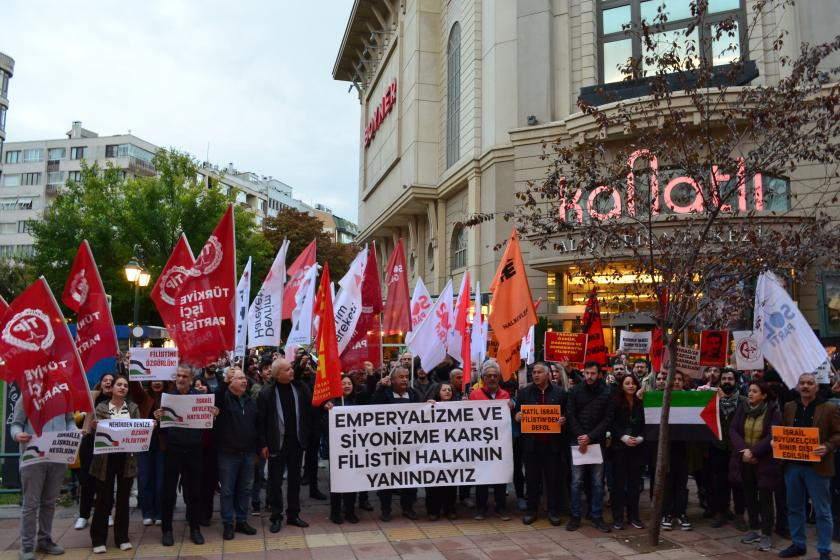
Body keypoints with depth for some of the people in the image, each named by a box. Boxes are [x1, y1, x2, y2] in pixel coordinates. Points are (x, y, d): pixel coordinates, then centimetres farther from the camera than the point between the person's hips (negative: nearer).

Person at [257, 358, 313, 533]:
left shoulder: (300, 388, -1)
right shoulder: (267, 393, -9)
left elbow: (310, 409, 4)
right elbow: (260, 420, -7)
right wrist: (263, 444, -9)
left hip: (296, 440, 3)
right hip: (277, 442, -3)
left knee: (295, 479, 13)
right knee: (275, 481, 5)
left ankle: (293, 514, 25)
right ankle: (276, 517, 17)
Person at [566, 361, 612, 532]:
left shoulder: (606, 393, 0)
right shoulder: (575, 391, 2)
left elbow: (607, 419, -2)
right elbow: (570, 416, 0)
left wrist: (590, 437, -11)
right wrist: (580, 437, -11)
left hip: (597, 442, 0)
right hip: (578, 441, 0)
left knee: (598, 482, 6)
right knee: (576, 481, 2)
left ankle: (597, 517, 15)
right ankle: (575, 516, 11)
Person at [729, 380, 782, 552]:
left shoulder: (773, 411, -8)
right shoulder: (742, 408, 3)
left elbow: (772, 436, -15)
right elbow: (733, 430, -1)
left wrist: (753, 451, -19)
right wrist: (744, 450, -15)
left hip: (765, 462, -4)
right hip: (744, 461, 4)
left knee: (765, 497, 1)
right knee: (749, 496, 12)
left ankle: (766, 535, 7)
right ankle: (754, 530, 24)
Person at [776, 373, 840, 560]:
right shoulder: (789, 407, 9)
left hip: (817, 466, -5)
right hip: (792, 465, 5)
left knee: (822, 511, 4)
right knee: (794, 508, 14)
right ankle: (798, 544, 27)